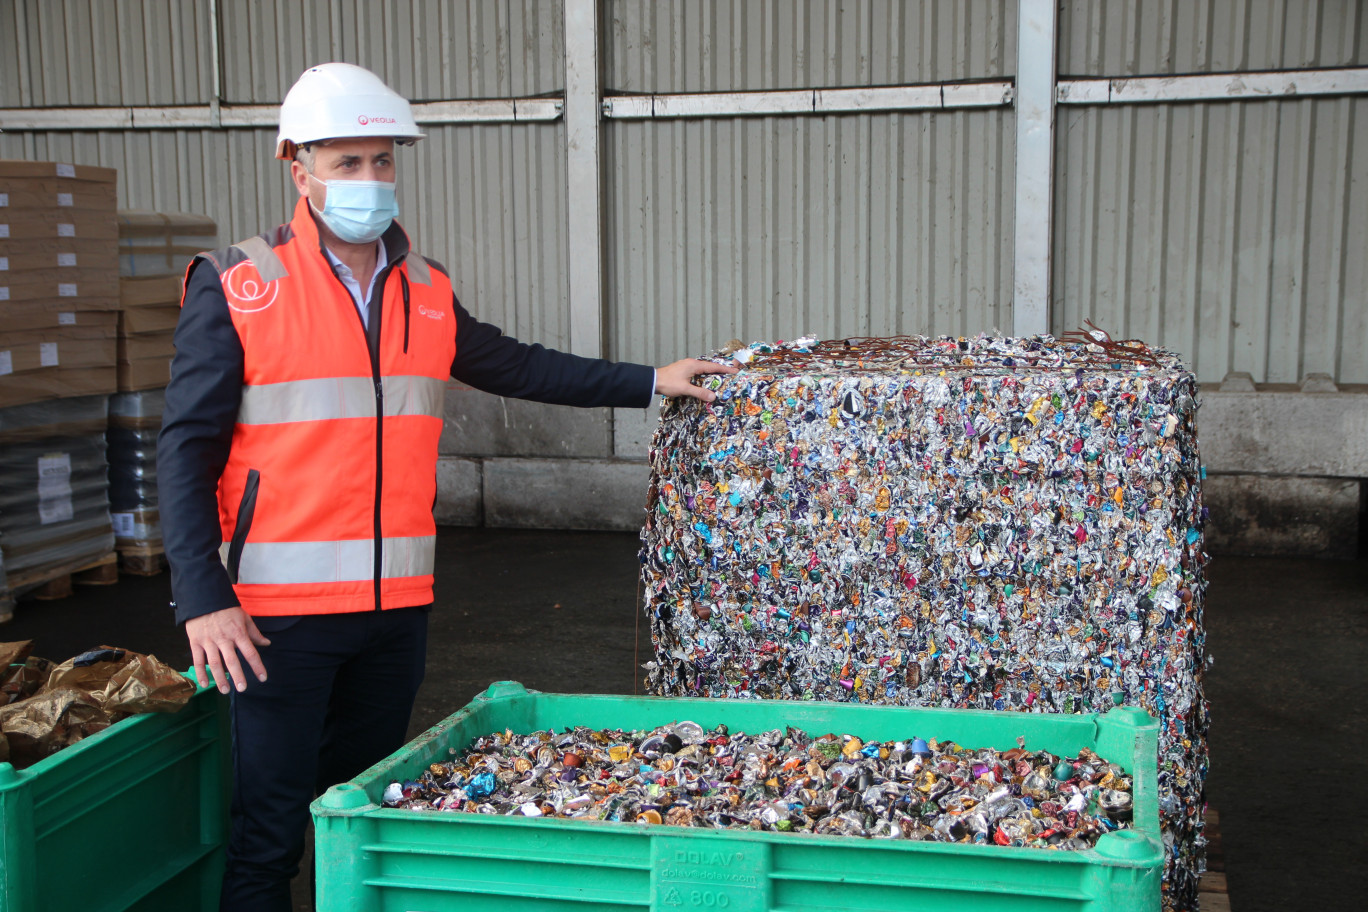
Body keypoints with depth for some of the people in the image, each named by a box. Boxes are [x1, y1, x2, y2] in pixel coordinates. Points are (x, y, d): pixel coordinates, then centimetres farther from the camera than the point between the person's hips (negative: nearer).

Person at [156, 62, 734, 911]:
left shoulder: (427, 291, 8)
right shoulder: (237, 287, -6)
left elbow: (513, 365, 21)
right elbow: (187, 450, -6)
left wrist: (648, 382, 18)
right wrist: (203, 600, -14)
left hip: (397, 604, 5)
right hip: (281, 610, -5)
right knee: (271, 831, 2)